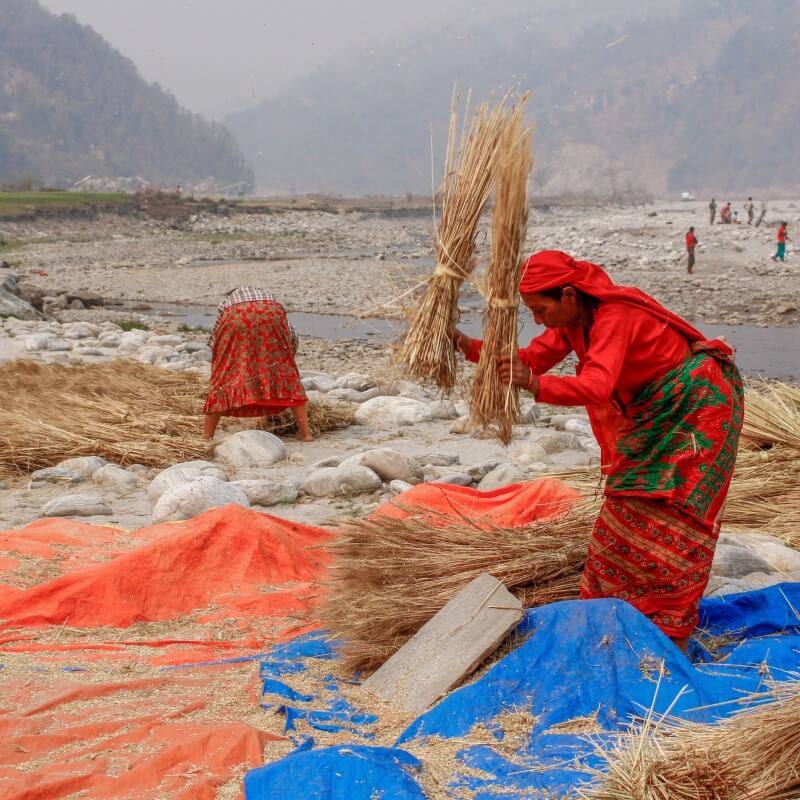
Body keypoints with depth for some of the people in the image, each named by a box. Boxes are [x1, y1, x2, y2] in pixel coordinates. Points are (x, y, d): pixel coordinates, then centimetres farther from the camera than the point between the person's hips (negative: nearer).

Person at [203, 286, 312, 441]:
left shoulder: (225, 303, 42)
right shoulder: (268, 296, 42)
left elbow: (215, 341, 36)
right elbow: (291, 335, 33)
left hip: (236, 318, -1)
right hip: (270, 314, 1)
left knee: (224, 376, 13)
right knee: (286, 373, 16)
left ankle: (207, 437, 14)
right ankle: (305, 432, 14)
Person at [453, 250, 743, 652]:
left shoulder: (614, 316, -31)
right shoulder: (573, 319, -4)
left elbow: (596, 388, -44)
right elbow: (532, 358, -2)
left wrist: (533, 384, -57)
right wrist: (468, 345, -14)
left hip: (696, 404, -9)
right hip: (652, 411, 9)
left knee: (673, 521, -7)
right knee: (628, 510, 8)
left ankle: (674, 631, 1)